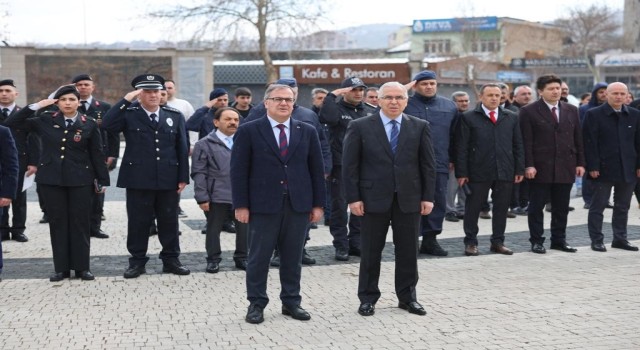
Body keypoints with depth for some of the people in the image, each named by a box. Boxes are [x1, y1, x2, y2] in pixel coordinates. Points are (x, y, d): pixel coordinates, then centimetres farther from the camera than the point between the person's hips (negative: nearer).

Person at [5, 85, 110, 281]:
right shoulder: (45, 120, 2)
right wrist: (36, 106, -7)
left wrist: (103, 180, 1)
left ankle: (82, 267, 11)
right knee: (57, 223, 6)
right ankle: (61, 268, 13)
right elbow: (11, 123, 0)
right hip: (51, 179, 1)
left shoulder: (89, 124, 0)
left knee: (80, 223, 3)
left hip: (80, 180, -1)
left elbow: (97, 154, 2)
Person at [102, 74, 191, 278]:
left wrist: (183, 177, 1)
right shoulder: (129, 115, 0)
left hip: (168, 180, 2)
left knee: (169, 222, 10)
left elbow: (182, 149, 7)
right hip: (138, 180, -2)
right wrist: (126, 100, -18)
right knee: (138, 222, 5)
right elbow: (107, 124, -19)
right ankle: (137, 261, 15)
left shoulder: (175, 116, 8)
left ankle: (171, 260, 21)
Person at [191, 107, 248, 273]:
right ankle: (213, 260, 21)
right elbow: (199, 173, -4)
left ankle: (242, 258, 23)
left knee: (244, 228, 8)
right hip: (217, 196, -3)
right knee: (213, 229, 7)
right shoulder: (205, 144, -1)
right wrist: (202, 197, -10)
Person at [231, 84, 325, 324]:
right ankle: (256, 304, 14)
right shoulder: (249, 131, 0)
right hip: (263, 205, -3)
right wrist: (240, 205, -8)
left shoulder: (307, 132, 9)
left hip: (298, 205, 3)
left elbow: (316, 170, 9)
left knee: (293, 257, 9)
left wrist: (318, 204, 5)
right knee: (259, 257, 3)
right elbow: (238, 171, -2)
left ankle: (291, 302, 20)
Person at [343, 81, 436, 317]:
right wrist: (353, 198, -8)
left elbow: (428, 164, 5)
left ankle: (407, 297, 21)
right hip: (374, 198, -2)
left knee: (408, 251, 8)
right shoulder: (360, 127, -2)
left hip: (409, 198, 2)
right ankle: (368, 298, 17)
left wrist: (428, 197, 0)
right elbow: (350, 165, -3)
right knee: (371, 251, 6)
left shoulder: (420, 127, 4)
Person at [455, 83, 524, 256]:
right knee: (473, 208, 3)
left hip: (505, 172, 3)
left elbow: (518, 145, 12)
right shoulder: (468, 118, 0)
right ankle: (471, 242, 14)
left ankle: (498, 241, 19)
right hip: (478, 172, -3)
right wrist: (461, 172, -8)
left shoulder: (511, 118, 11)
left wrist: (520, 169, 5)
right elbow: (461, 148, -3)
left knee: (501, 208, 8)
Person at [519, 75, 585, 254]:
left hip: (565, 168, 4)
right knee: (536, 207, 3)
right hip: (540, 168, -4)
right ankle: (536, 241, 11)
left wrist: (580, 163, 6)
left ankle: (559, 240, 19)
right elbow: (526, 142, -7)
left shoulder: (571, 110, 10)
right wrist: (528, 165, -14)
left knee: (562, 208, 9)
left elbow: (578, 139, 12)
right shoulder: (529, 111, -4)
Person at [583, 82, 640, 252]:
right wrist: (593, 167, -14)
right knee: (598, 206, 3)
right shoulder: (593, 115, -5)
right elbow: (589, 143, -8)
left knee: (623, 207, 11)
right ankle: (596, 240, 10)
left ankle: (620, 238, 20)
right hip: (603, 168, -4)